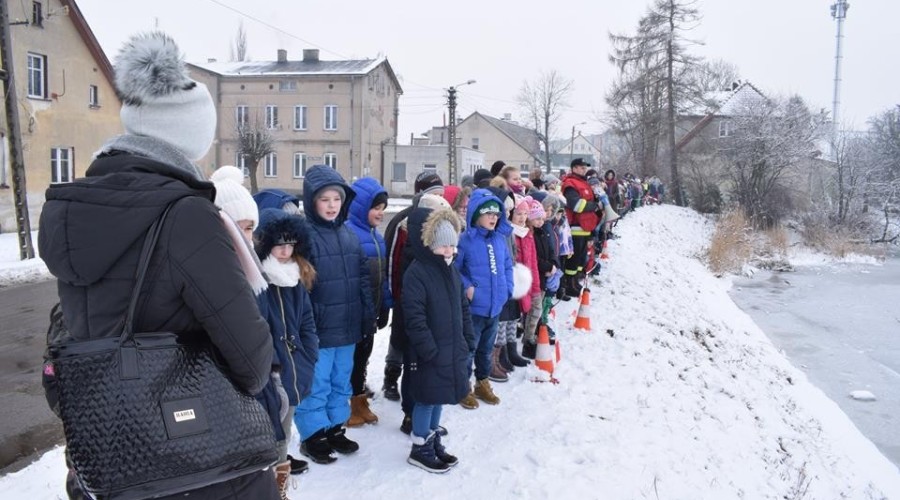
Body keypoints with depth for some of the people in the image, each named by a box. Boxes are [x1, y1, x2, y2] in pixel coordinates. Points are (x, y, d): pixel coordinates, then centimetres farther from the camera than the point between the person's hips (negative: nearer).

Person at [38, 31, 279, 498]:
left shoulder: (65, 210, -3)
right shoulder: (186, 216, -24)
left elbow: (79, 327, 8)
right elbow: (249, 350, -22)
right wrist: (248, 386, -1)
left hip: (108, 457, 7)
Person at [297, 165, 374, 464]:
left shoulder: (349, 235, 8)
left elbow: (363, 279, 13)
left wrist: (368, 317, 10)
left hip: (348, 327, 7)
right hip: (318, 329, -7)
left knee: (341, 382, 19)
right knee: (316, 385, 6)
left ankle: (335, 429, 34)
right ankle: (313, 436, 22)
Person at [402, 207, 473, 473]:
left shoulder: (451, 270, 9)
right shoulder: (416, 272, -17)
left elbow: (463, 307, 17)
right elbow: (415, 318, -21)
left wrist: (469, 340, 13)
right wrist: (429, 350, -22)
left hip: (452, 349, 8)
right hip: (429, 353, -8)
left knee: (439, 396, 18)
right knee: (427, 398, 3)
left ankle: (434, 441, 34)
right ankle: (420, 449, 19)